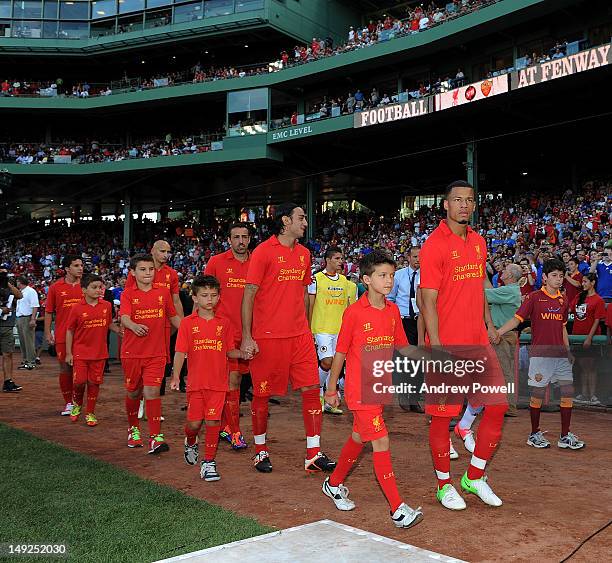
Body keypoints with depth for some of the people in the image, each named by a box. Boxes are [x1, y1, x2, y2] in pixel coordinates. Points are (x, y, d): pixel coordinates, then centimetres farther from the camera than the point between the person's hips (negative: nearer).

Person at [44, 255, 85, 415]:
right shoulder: (55, 287, 3)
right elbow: (49, 311, 7)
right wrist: (47, 332, 1)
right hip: (62, 335, 0)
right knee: (65, 369, 4)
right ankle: (68, 403, 15)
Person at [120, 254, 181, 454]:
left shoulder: (163, 292, 6)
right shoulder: (128, 294, -2)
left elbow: (173, 317, 16)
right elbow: (124, 318, -18)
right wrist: (134, 326, -40)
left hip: (156, 353, 0)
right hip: (132, 352, 0)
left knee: (152, 391, -10)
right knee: (133, 392, 13)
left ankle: (155, 437, -6)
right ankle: (133, 428, 37)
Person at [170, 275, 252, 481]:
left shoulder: (225, 322, 6)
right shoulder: (187, 323, 1)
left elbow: (230, 350, 11)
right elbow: (180, 352, -2)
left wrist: (242, 354, -10)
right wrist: (176, 376, -12)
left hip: (218, 381, 1)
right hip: (195, 381, 0)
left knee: (213, 421, -1)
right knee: (194, 422, 5)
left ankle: (209, 462, 11)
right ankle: (190, 443, 39)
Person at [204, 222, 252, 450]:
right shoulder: (216, 262, 1)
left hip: (247, 332, 3)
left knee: (236, 378, 10)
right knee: (232, 379, -6)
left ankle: (224, 425, 24)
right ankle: (234, 431, 2)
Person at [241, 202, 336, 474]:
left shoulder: (304, 253, 13)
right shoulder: (263, 251, -6)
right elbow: (249, 294, -8)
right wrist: (247, 337, -12)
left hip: (299, 335, 6)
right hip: (267, 336, -5)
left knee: (311, 389, 0)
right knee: (262, 395, 5)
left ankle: (313, 454, 8)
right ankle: (260, 451, 22)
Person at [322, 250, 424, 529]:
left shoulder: (393, 310, 4)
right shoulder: (354, 312, -13)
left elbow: (402, 346, 14)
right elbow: (340, 352, -6)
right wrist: (331, 389, 1)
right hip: (359, 389, -7)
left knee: (358, 438, 19)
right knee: (381, 442, -9)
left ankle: (333, 484, 40)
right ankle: (397, 508, -4)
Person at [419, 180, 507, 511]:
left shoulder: (478, 242, 13)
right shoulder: (434, 244, -10)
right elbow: (428, 300, -13)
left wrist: (488, 324, 16)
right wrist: (436, 347, -18)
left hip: (478, 342, 7)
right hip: (446, 345, -7)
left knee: (498, 406, 6)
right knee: (442, 415, 2)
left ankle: (474, 477, 22)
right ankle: (444, 485, 19)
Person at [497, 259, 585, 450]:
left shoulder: (563, 300, 13)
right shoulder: (534, 298, -4)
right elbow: (517, 319, -8)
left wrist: (568, 351, 18)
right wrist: (497, 332, -20)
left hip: (560, 353, 5)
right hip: (540, 353, -5)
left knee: (568, 391, 3)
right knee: (538, 393, 0)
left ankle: (565, 436, 13)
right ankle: (534, 434, 15)